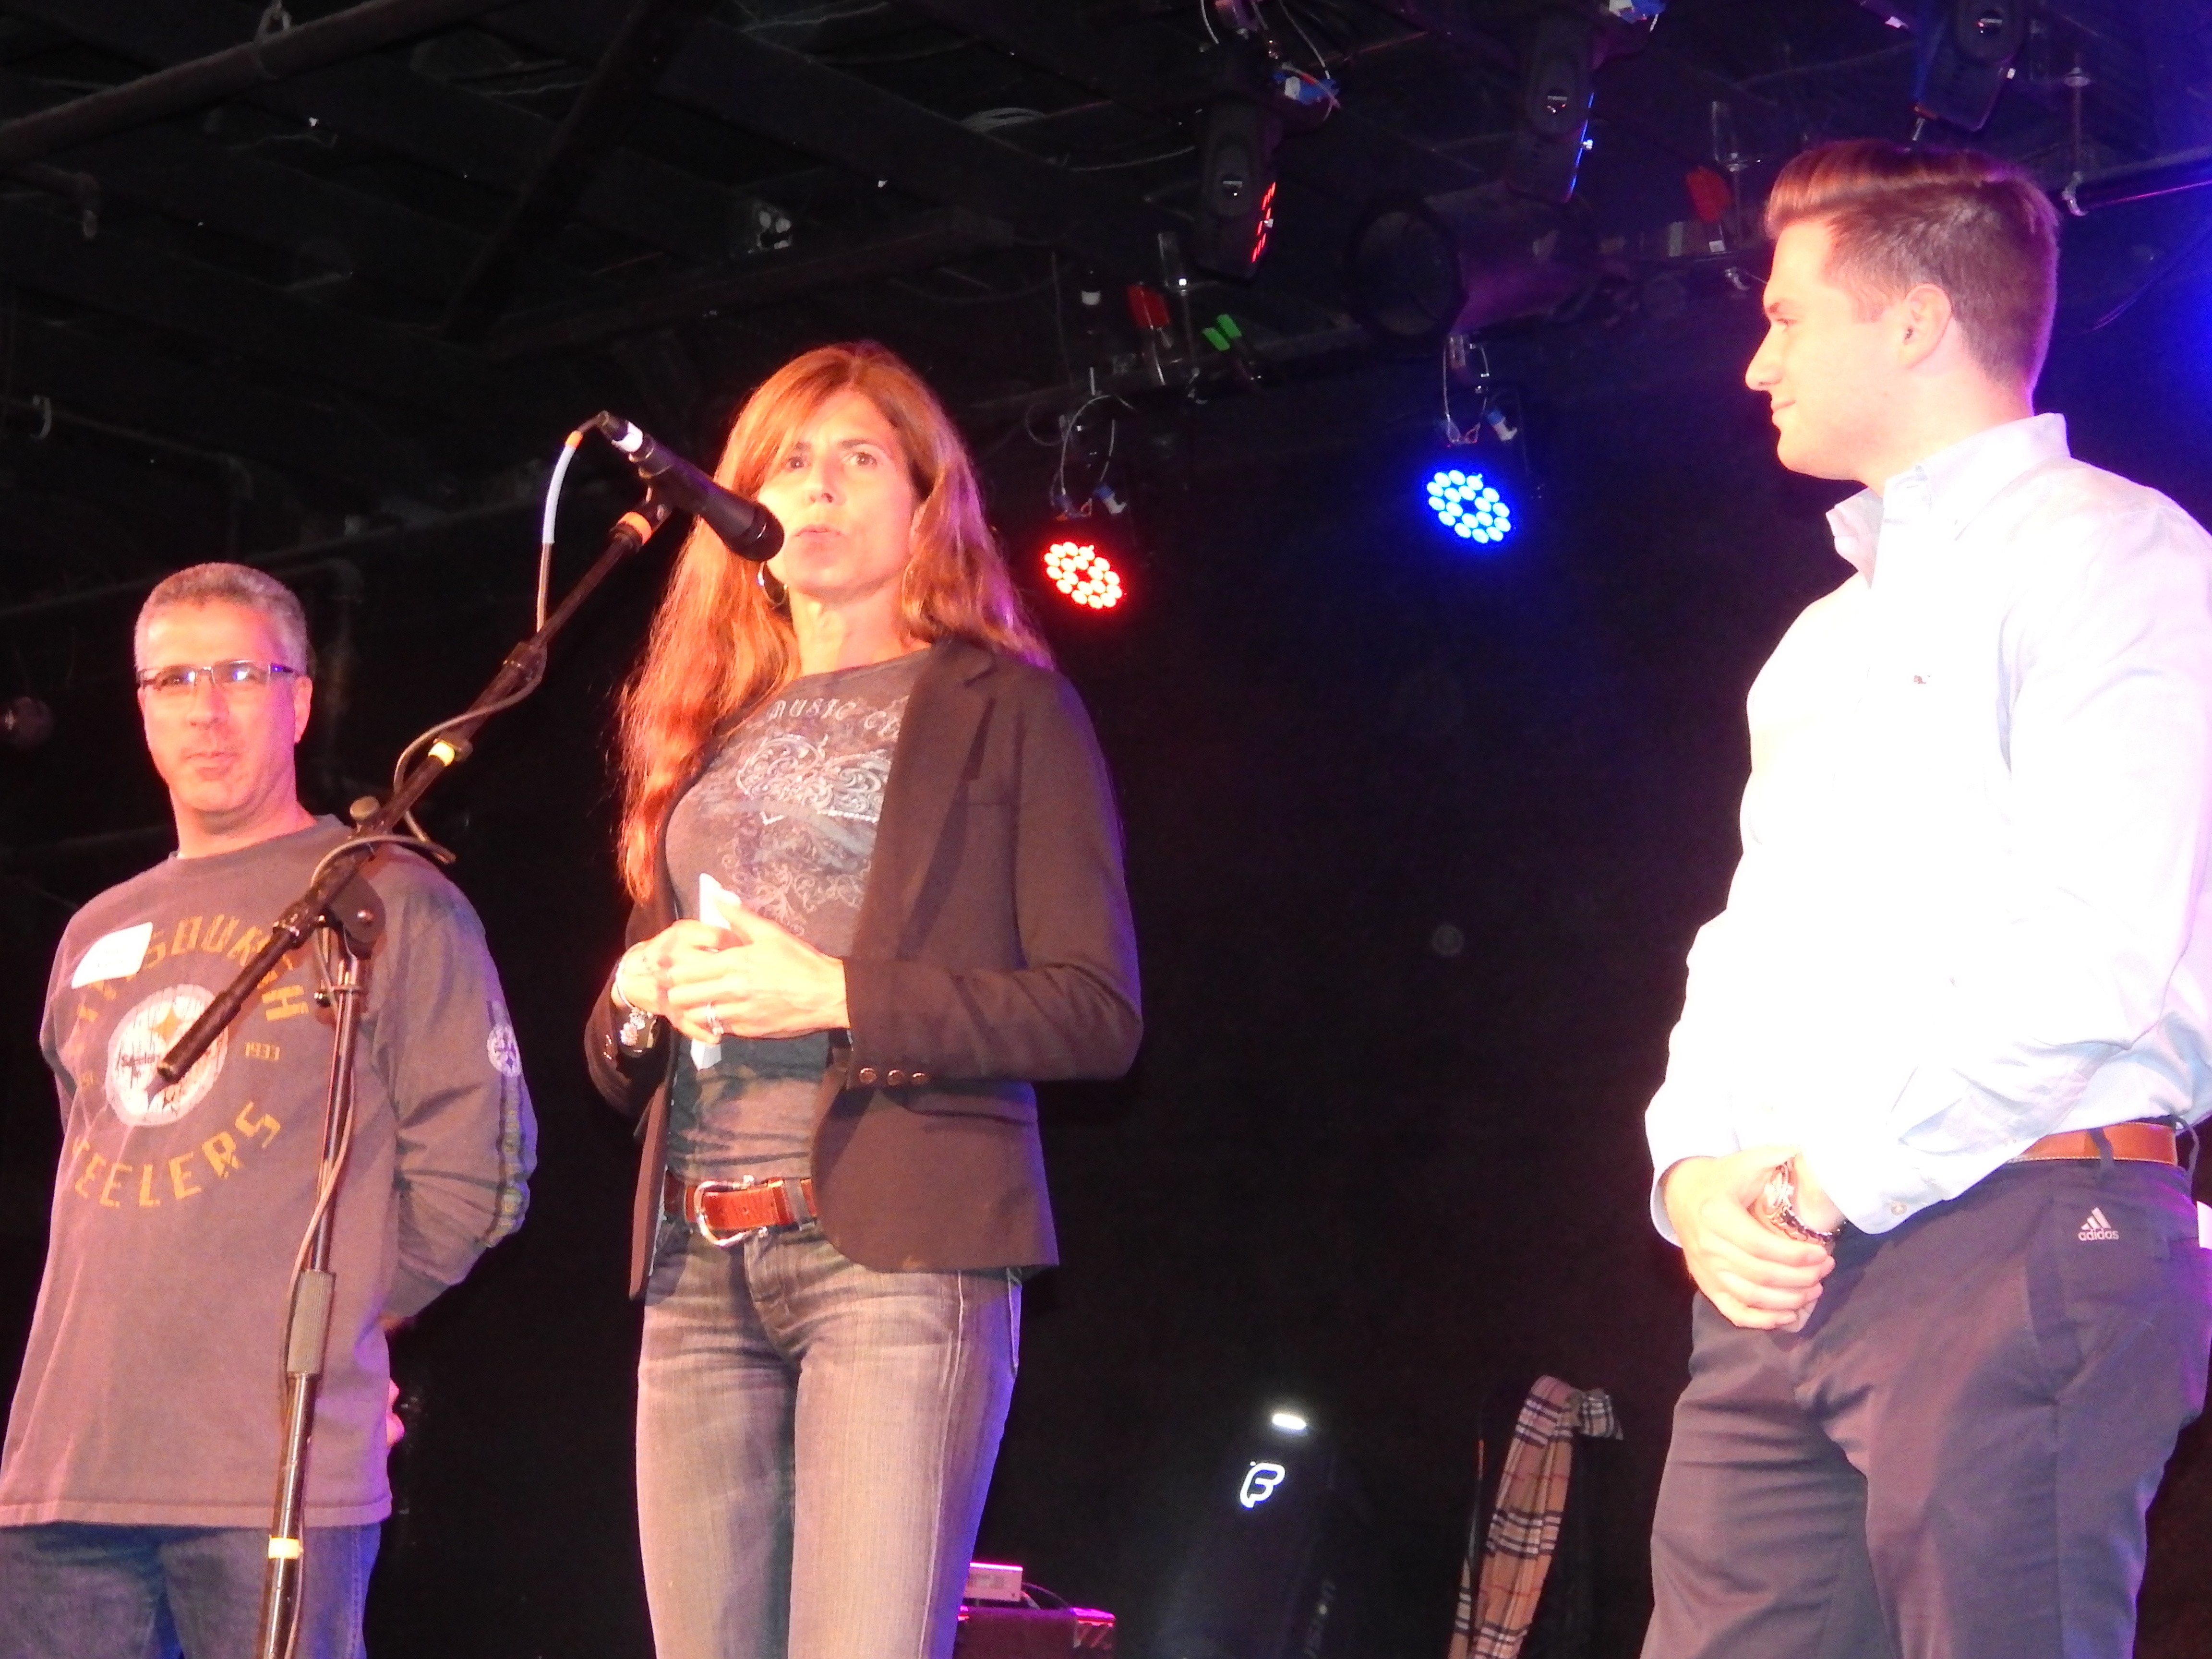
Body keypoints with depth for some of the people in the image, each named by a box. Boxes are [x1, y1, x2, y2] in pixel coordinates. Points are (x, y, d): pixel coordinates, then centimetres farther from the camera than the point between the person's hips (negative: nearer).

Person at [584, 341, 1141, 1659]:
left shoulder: (1002, 706, 5)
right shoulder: (710, 728, 21)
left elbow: (1098, 1013, -4)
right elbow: (620, 1062, 23)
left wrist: (839, 995, -14)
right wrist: (635, 998, 0)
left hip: (902, 1249, -5)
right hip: (697, 1265, 6)